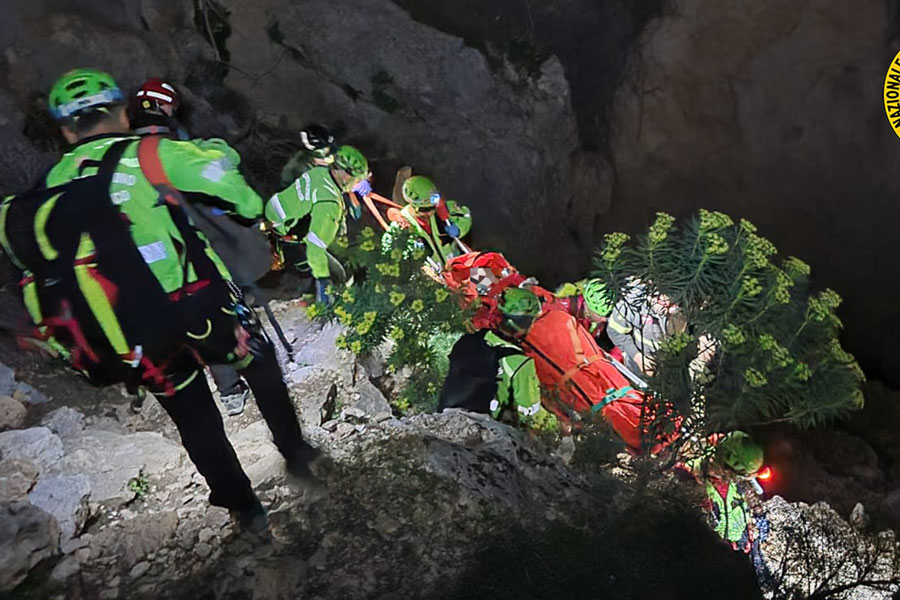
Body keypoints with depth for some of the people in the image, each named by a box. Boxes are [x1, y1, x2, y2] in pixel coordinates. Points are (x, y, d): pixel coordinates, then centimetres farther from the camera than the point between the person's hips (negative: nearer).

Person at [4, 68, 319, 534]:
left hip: (135, 348, 4)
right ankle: (295, 454, 32)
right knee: (261, 366, 25)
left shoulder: (42, 198, 12)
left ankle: (244, 509, 32)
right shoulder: (142, 154, -5)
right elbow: (220, 173, -14)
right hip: (199, 308, -4)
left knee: (195, 421, 21)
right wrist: (251, 209, 5)